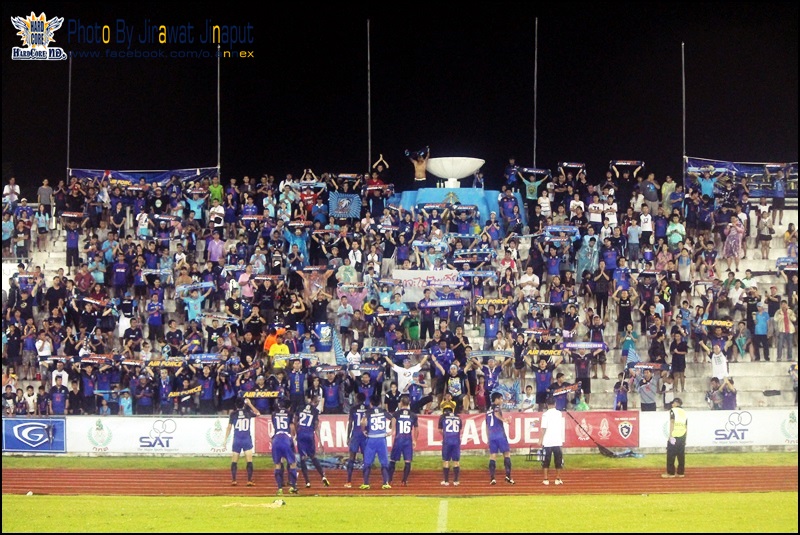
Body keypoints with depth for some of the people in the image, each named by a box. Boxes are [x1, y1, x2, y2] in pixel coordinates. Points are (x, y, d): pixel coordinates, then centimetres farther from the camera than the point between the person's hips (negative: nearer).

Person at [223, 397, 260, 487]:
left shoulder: (233, 414, -1)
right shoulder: (248, 412, 0)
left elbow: (229, 427, -1)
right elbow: (258, 413, 20)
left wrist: (225, 440, 6)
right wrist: (250, 404, 24)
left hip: (237, 440, 0)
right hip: (247, 440, 0)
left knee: (234, 461, 8)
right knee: (249, 461, 0)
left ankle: (233, 480, 4)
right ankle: (249, 480, -6)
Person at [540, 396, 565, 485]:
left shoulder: (545, 414, -6)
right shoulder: (560, 413, 5)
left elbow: (544, 429, -9)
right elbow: (563, 427, 10)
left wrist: (541, 440, -5)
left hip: (547, 441, -3)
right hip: (558, 441, 3)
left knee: (546, 460, 3)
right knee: (558, 460, 9)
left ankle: (546, 479, 1)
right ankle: (558, 479, 10)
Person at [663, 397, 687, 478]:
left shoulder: (673, 411, -2)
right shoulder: (684, 412, 14)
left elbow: (672, 423, -12)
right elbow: (686, 426, 14)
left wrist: (671, 436, -14)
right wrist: (685, 438, 19)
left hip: (674, 436, -5)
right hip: (682, 436, 5)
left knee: (671, 455, 0)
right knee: (681, 455, 8)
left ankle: (671, 473, 1)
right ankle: (680, 472, 10)